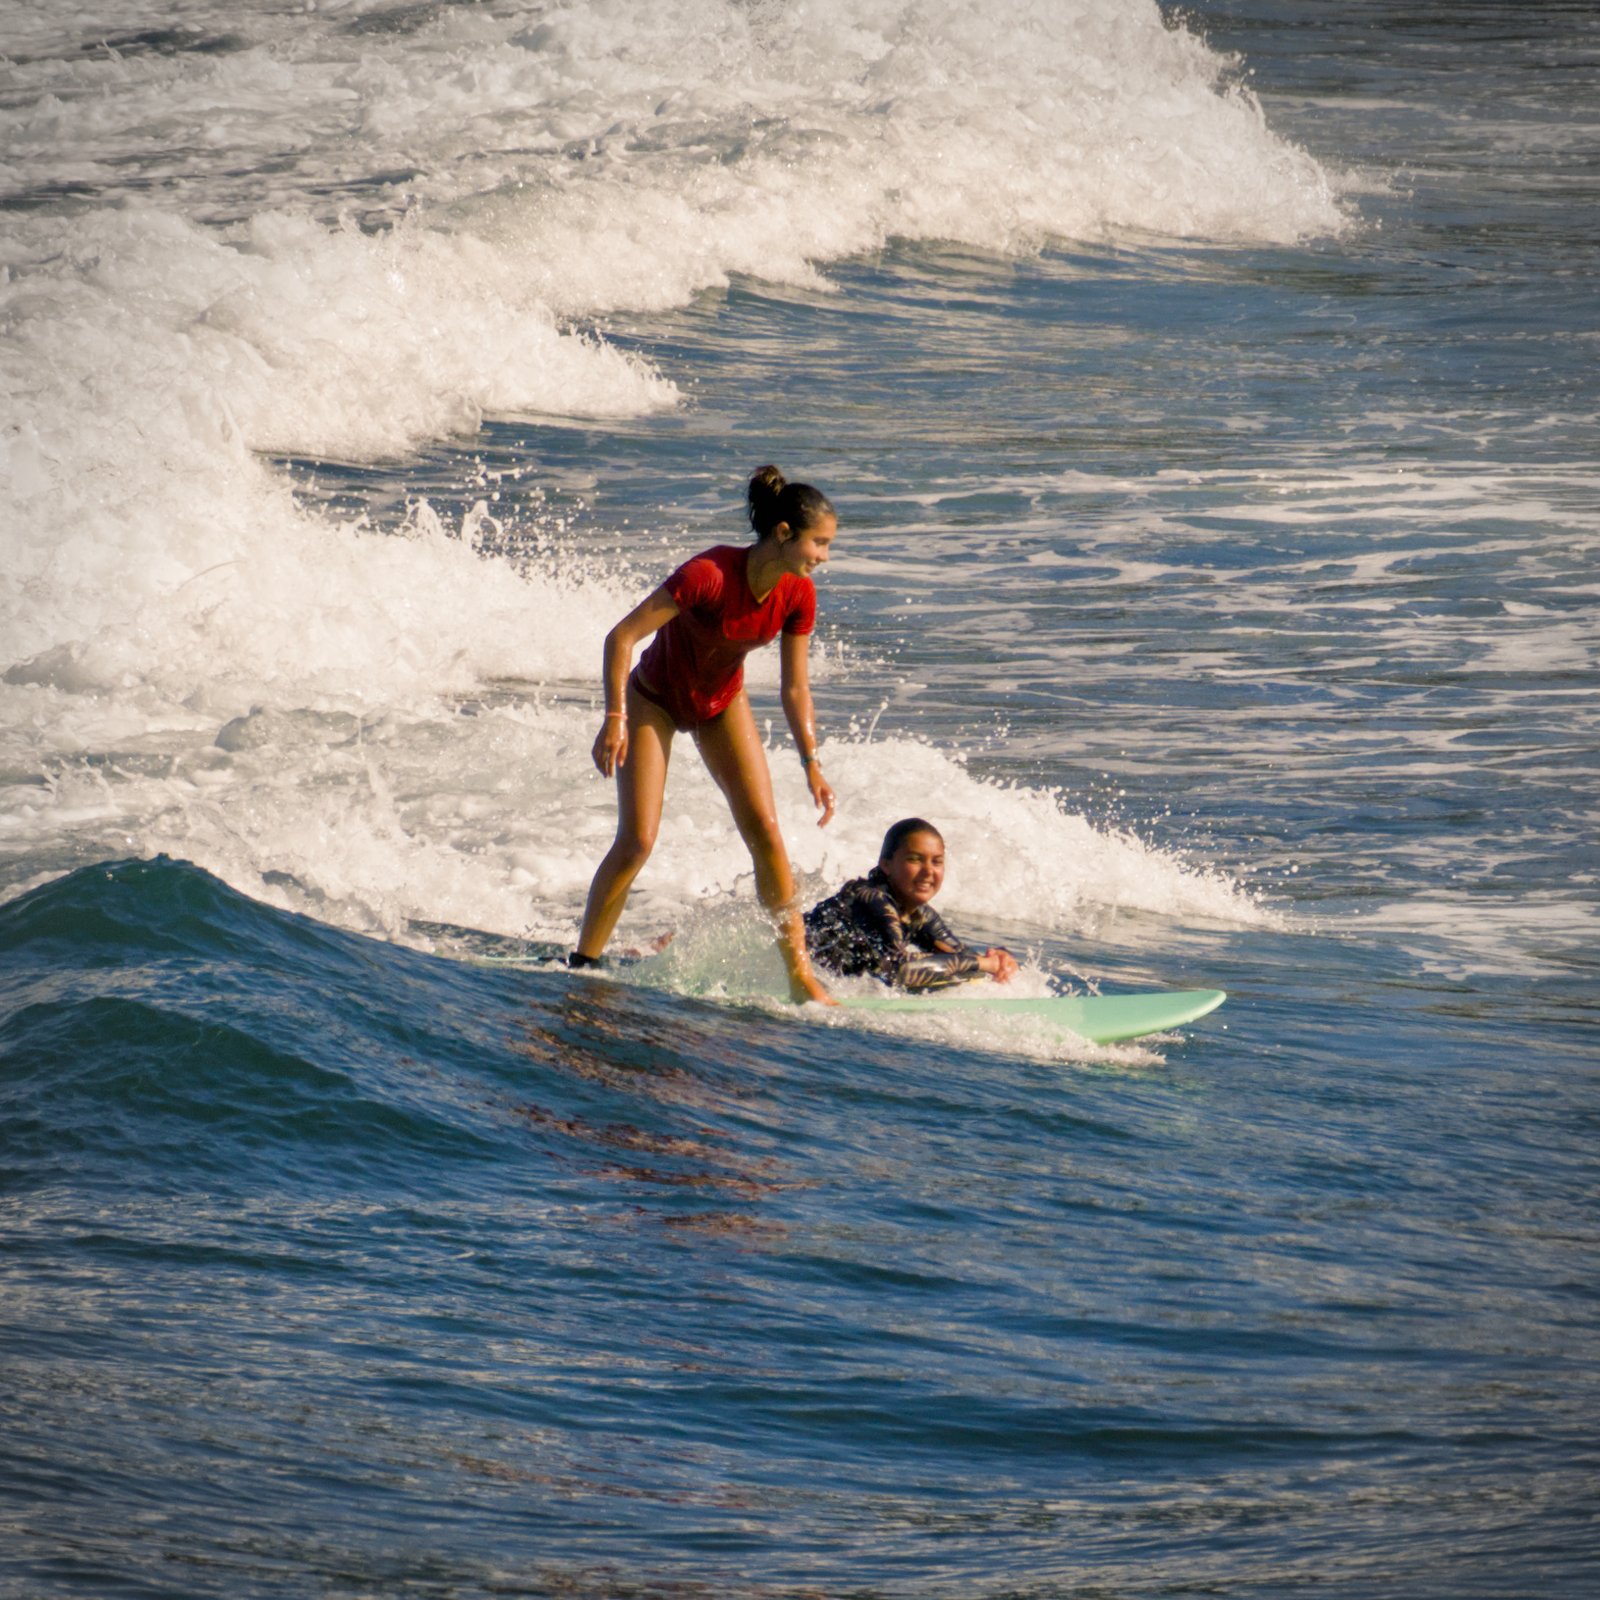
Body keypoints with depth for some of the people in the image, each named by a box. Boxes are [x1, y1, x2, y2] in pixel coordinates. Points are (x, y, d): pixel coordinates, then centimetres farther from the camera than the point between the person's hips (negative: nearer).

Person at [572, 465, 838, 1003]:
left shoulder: (798, 595, -17)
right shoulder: (710, 575, -35)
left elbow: (795, 688, -6)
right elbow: (622, 637, -31)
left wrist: (812, 765, -12)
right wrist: (615, 718, -36)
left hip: (722, 701, 5)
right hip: (655, 699, -5)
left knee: (765, 831, -6)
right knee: (637, 840, -12)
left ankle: (800, 973, -1)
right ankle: (582, 964, 2)